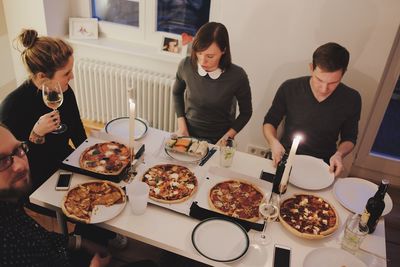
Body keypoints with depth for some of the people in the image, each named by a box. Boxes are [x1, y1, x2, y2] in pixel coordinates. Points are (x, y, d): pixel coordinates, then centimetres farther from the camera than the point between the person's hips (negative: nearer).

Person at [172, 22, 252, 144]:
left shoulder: (237, 76, -20)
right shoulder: (186, 65, -14)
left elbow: (245, 112, -4)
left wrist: (227, 138, -12)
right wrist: (181, 126, -1)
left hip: (219, 140, 1)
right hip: (189, 134, 0)